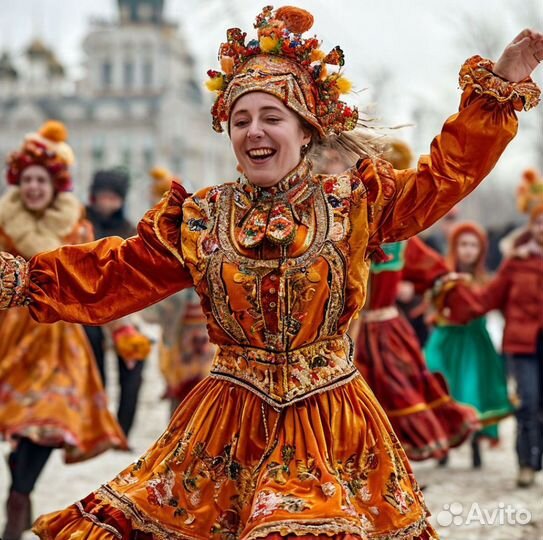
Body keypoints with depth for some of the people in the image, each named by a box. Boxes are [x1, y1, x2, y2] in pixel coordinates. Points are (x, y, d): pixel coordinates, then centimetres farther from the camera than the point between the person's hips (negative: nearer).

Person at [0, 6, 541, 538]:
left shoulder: (353, 203, 0)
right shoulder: (197, 219, 3)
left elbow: (445, 174, 3)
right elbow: (110, 276, 5)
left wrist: (498, 87, -1)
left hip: (331, 424, -1)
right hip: (229, 422, 1)